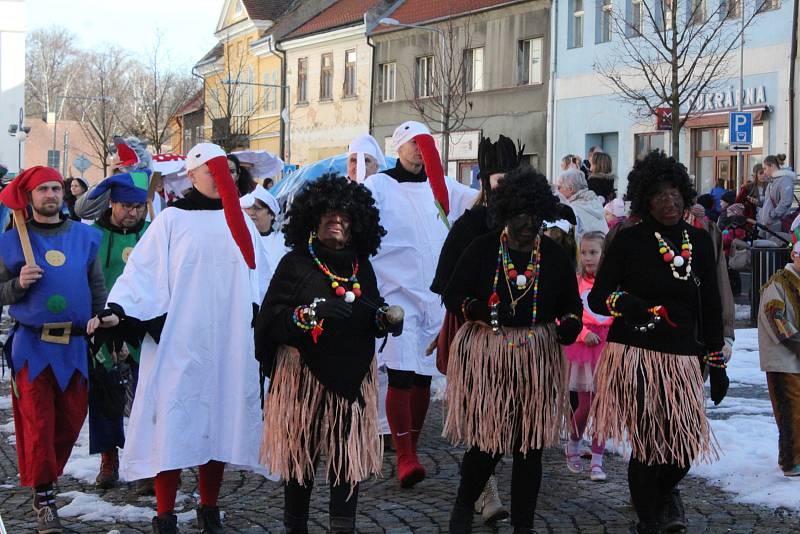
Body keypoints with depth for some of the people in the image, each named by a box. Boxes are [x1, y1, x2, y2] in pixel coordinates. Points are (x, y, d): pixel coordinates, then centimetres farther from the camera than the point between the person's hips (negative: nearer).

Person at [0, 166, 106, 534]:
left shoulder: (84, 237, 7)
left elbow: (98, 289, 11)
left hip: (75, 345, 3)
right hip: (31, 346, -2)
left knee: (71, 420, 9)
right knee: (38, 423, -2)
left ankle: (45, 476, 31)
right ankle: (43, 497, 7)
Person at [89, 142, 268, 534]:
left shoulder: (240, 221, 11)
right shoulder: (172, 220, 0)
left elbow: (258, 278, 18)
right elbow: (143, 272, -6)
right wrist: (117, 312, -18)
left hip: (230, 343, 4)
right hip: (178, 343, -3)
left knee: (218, 421, 9)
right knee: (173, 425, -3)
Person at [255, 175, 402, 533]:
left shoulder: (361, 266, 12)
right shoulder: (296, 263, -2)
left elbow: (374, 322, 18)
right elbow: (270, 321, -11)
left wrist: (386, 318, -5)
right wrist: (312, 312, -24)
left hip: (353, 378, 4)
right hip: (303, 374, -3)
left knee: (350, 459, 2)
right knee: (301, 455, 6)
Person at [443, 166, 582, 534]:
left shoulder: (553, 255, 5)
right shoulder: (482, 248, -2)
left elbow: (571, 301, 15)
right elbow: (452, 296, -3)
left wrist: (570, 323, -7)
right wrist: (475, 308, -24)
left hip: (537, 358, 2)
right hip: (485, 354, -2)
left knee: (530, 443, 4)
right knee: (486, 439, 0)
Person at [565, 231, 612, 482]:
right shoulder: (575, 282, -2)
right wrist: (584, 333, -12)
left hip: (609, 347, 1)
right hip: (583, 346, -1)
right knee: (585, 405, 1)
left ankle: (597, 461, 10)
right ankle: (573, 445, 29)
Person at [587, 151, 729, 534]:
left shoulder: (699, 240, 8)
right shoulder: (629, 240, -4)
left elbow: (710, 307, 13)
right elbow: (597, 297, -3)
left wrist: (717, 363, 13)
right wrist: (623, 301, -25)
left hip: (683, 359, 4)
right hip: (635, 356, -4)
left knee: (687, 443, 7)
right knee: (647, 444, 0)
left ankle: (664, 490, 42)